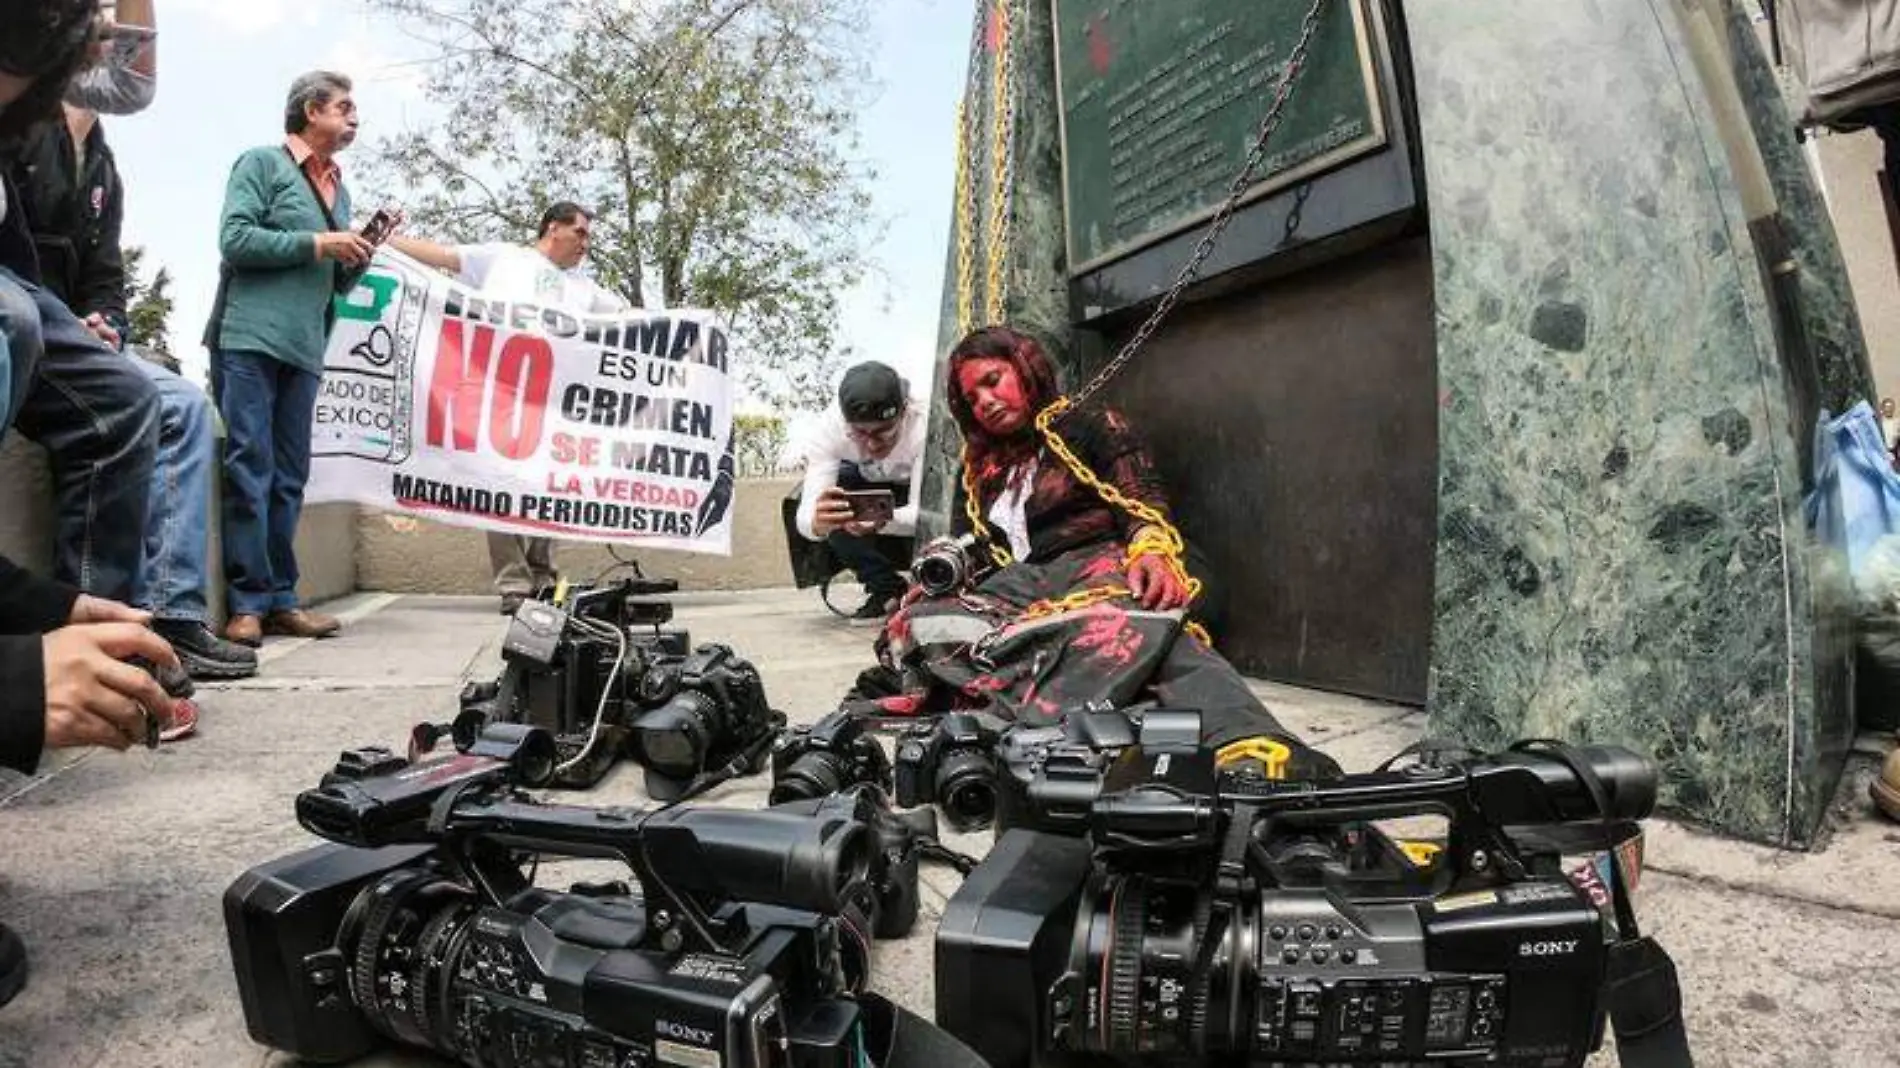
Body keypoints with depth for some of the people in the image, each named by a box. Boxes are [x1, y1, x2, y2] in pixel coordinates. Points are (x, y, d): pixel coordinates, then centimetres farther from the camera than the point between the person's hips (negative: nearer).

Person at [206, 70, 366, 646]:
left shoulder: (338, 188, 23)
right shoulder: (262, 163, 4)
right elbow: (235, 239, -9)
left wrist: (356, 259, 5)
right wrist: (316, 243, -10)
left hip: (304, 347, 7)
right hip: (249, 338, -6)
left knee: (289, 477, 4)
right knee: (248, 469, -8)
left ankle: (279, 599, 8)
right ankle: (246, 603, -6)